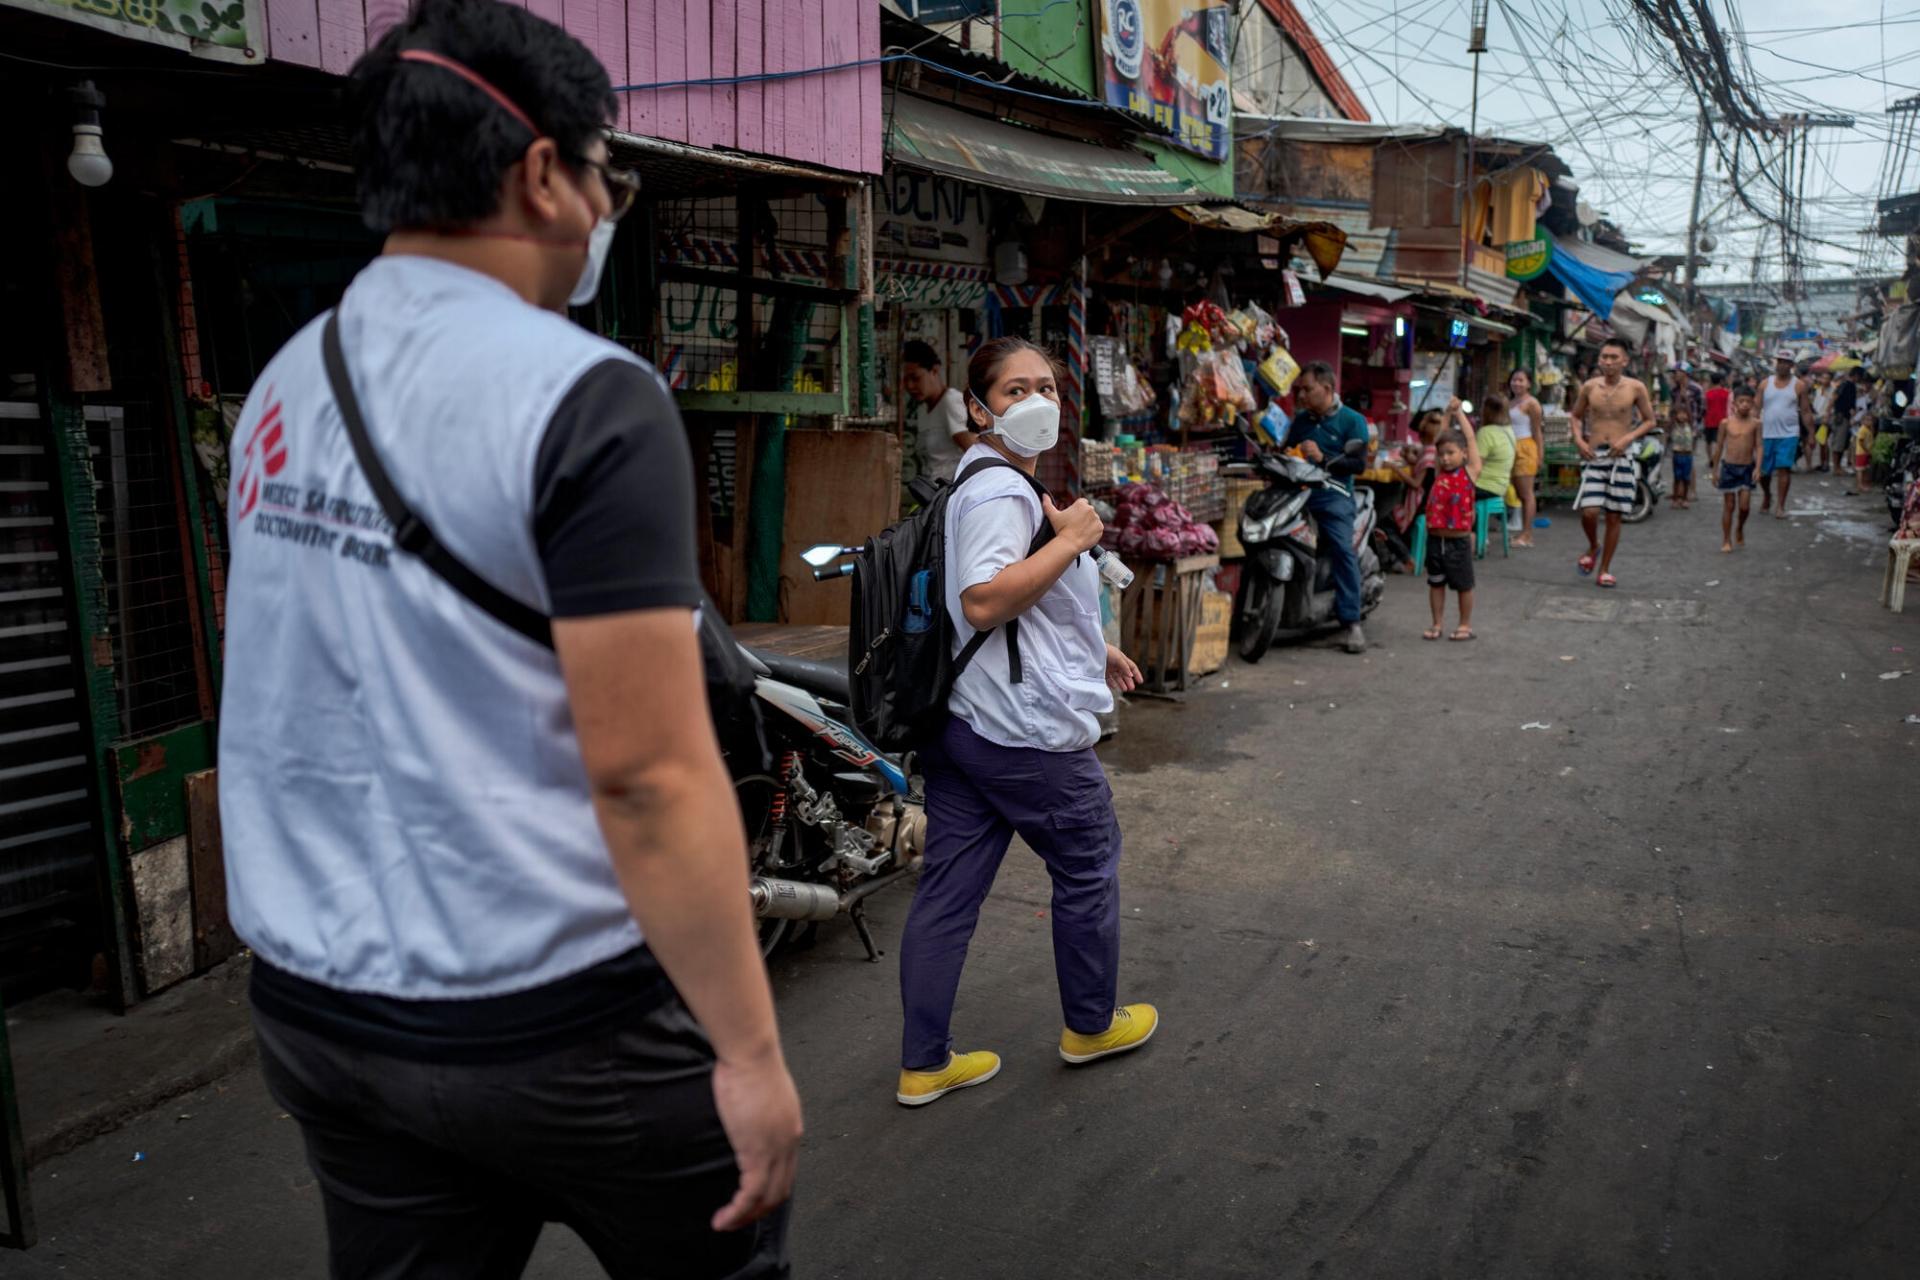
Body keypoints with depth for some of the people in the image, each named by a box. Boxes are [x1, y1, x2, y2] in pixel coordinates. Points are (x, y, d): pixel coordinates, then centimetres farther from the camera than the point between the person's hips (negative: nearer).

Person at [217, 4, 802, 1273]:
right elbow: (647, 773, -23)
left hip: (316, 1008, 7)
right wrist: (750, 1048, -16)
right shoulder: (585, 395, -19)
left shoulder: (283, 388, 5)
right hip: (552, 1025, -7)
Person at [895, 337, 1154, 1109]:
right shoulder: (999, 489, -17)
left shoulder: (988, 481, 17)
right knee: (1087, 870, 12)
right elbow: (983, 602, -29)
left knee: (948, 891, 9)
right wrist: (1072, 540, -22)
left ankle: (923, 1065, 16)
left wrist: (1094, 649, 28)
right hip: (1028, 729, -9)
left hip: (959, 721, 9)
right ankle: (1091, 1025, 31)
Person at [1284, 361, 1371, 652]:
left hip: (1333, 495, -4)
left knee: (1344, 549, -21)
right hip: (1298, 492, 4)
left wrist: (1323, 458, -15)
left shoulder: (1352, 421, 5)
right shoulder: (1300, 420, 21)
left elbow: (1359, 464, -4)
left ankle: (1352, 622, -19)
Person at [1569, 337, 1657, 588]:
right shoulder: (1589, 386, 2)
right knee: (1589, 512, -13)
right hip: (1593, 455, 1)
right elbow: (1575, 416, 16)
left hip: (1621, 457, 0)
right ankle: (1593, 547, 19)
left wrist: (1629, 437, -11)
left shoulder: (1636, 388, -3)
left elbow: (1649, 421, 5)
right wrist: (1578, 439, -2)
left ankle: (1605, 569, 17)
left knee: (1614, 516, 5)